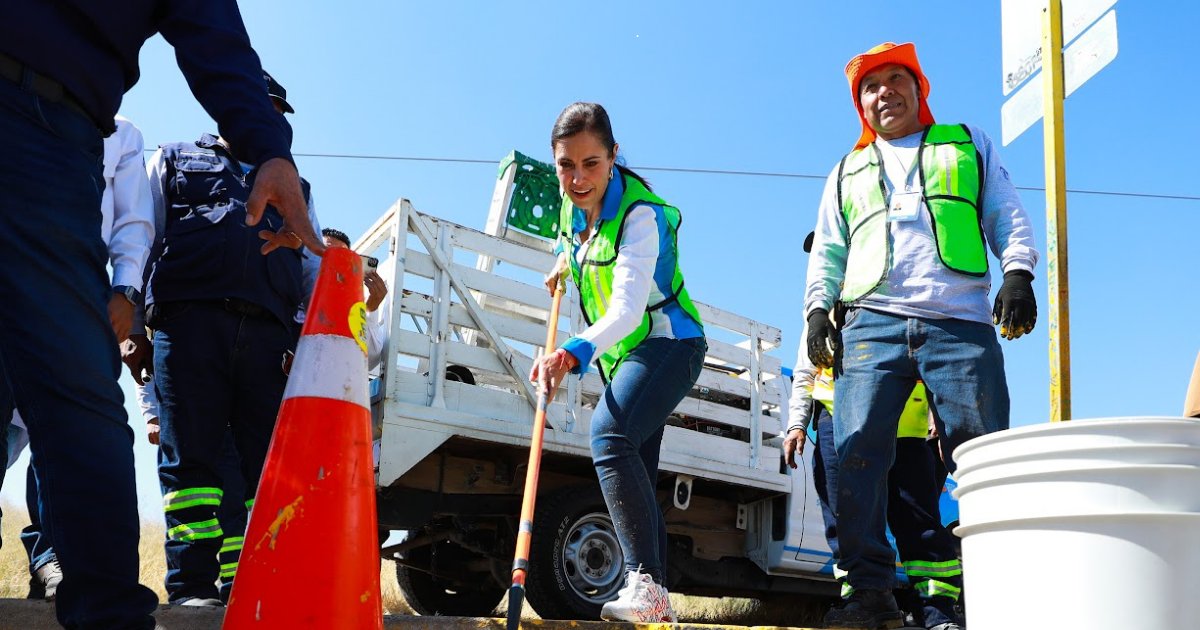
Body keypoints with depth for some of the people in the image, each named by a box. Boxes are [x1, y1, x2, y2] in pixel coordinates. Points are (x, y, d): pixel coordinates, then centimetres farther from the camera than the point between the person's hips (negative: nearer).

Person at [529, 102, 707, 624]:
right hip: (622, 355, 9)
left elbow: (627, 310, -40)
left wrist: (575, 352, -54)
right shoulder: (574, 200, -2)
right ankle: (656, 603, 18)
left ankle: (644, 582, -37)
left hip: (667, 342, -9)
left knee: (610, 432, -34)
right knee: (635, 479, 9)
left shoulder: (639, 213, -25)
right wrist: (565, 263, 12)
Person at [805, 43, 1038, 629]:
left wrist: (1018, 272, -3)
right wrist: (818, 308, 5)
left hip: (961, 322, -1)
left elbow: (1008, 216, 15)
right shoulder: (848, 172, 28)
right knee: (858, 454, -12)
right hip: (873, 322, 1)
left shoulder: (968, 144, 25)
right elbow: (827, 252, 23)